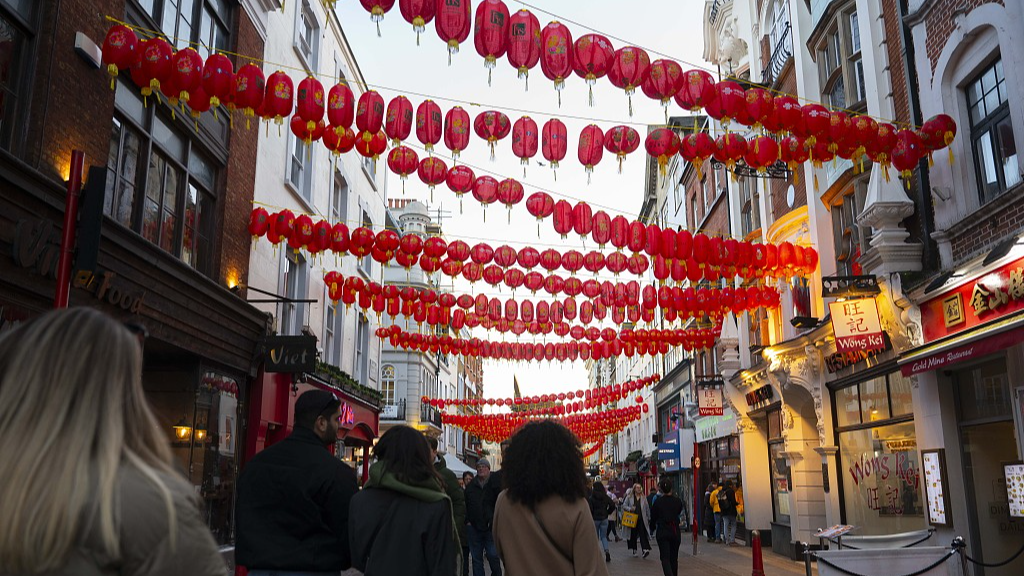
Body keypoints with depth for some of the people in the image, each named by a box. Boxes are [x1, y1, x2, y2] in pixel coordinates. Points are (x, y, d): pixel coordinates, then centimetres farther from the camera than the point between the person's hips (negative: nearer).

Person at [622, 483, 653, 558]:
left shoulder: (643, 498, 8)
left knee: (643, 534, -12)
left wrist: (649, 518, 11)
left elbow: (647, 508, 13)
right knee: (633, 534, 7)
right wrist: (630, 509, -15)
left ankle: (645, 549, -19)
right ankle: (634, 550, 20)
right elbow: (624, 505, 3)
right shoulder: (629, 497, 3)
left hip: (641, 519, 0)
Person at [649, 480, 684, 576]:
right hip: (675, 532, 2)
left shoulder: (658, 502, -9)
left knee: (665, 558, -2)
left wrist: (652, 528, 20)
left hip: (662, 532, -2)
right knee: (674, 558, 17)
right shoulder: (678, 501, -5)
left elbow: (653, 517, 1)